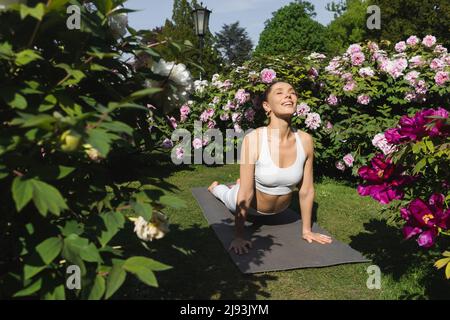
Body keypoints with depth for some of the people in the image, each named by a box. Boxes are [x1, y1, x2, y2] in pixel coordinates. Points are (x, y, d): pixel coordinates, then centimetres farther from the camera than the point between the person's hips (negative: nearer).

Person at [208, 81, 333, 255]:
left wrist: (306, 230, -8)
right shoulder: (253, 139, -36)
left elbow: (306, 190, -16)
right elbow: (245, 194, -31)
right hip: (250, 204, -3)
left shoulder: (305, 140, -26)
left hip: (280, 209, 3)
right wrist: (238, 236, -24)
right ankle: (215, 187, 63)